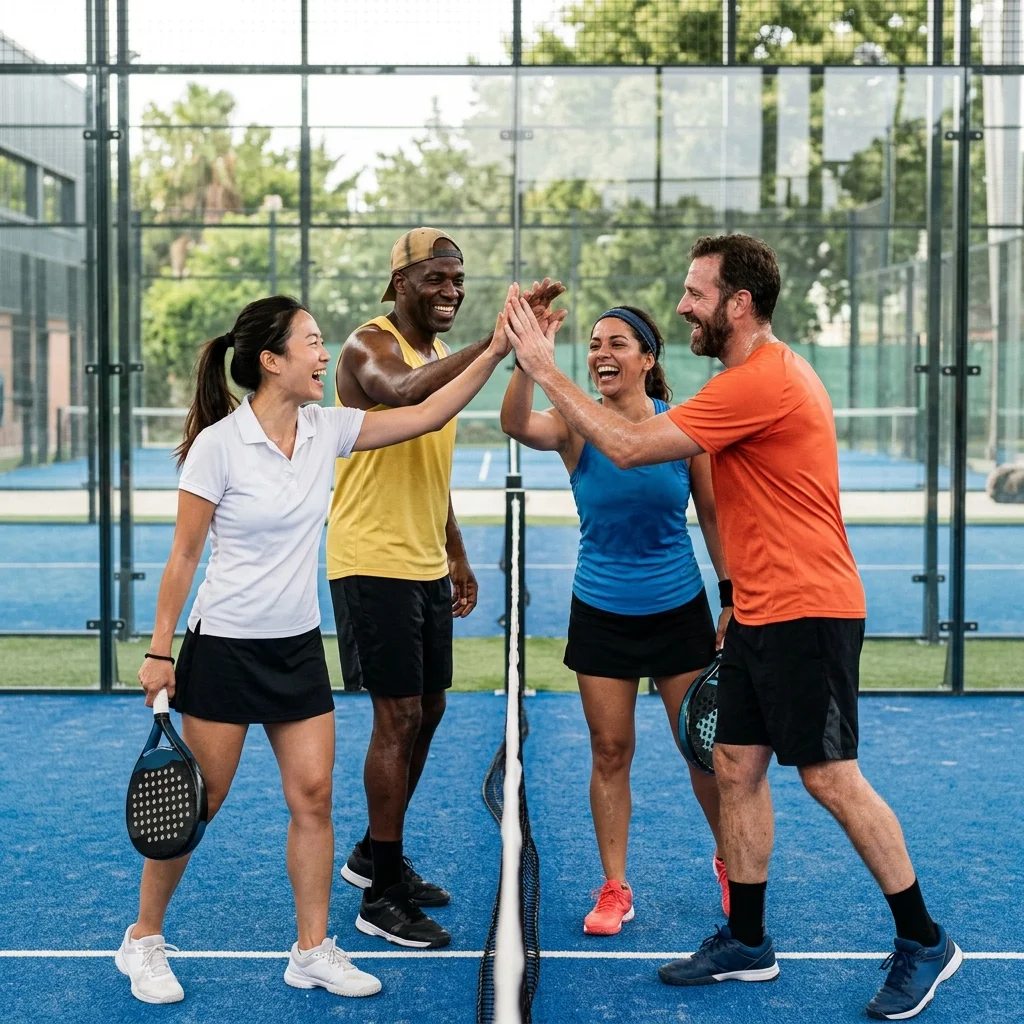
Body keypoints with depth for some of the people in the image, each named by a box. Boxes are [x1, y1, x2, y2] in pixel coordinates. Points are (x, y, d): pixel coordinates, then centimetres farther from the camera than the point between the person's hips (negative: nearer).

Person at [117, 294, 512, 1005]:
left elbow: (428, 415, 2)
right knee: (198, 802, 3)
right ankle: (144, 939, 22)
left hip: (298, 646, 5)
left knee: (313, 792, 3)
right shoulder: (218, 445, -14)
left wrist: (496, 351, -5)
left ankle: (313, 950, 14)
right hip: (224, 647, -5)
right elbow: (184, 556, -9)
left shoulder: (326, 430, 1)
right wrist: (159, 652, -8)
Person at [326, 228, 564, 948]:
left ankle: (375, 854, 31)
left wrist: (456, 555, 20)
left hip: (426, 565, 9)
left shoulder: (442, 358, 14)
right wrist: (498, 341, -46)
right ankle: (381, 896, 2)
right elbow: (402, 393, -40)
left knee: (427, 710, 14)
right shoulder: (370, 347, -14)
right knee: (399, 717, -7)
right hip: (373, 562, -9)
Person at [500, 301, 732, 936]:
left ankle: (730, 861, 32)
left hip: (679, 610, 0)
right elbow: (518, 424, -32)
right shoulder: (577, 428, -9)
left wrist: (731, 597, 1)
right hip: (601, 615, 0)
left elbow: (713, 513, 2)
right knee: (610, 751, 4)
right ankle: (615, 889, 18)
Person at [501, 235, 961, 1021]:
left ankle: (924, 943, 10)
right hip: (762, 614, 10)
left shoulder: (762, 381, -19)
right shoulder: (768, 373, 14)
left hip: (806, 612, -10)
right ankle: (747, 942, 20)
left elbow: (628, 447, -20)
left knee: (830, 777, -4)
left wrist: (545, 370, -14)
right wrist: (745, 595, 18)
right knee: (737, 769, 10)